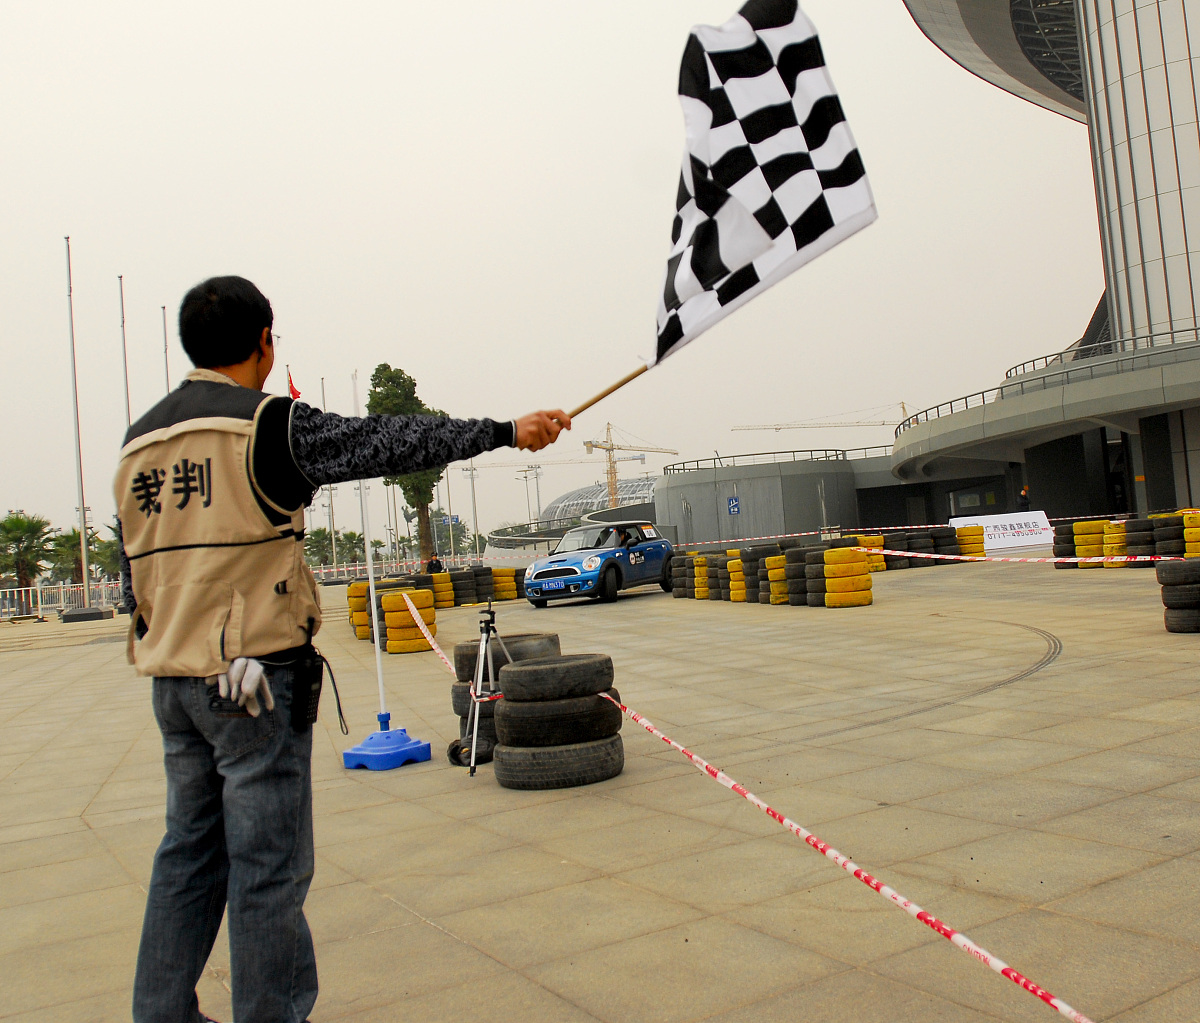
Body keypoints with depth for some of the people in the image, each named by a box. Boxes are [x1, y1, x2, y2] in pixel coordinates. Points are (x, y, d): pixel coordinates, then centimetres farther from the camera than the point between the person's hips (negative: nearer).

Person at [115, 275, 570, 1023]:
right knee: (269, 865, 2)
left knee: (190, 852, 18)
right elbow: (393, 442, -11)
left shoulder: (140, 443, 12)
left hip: (173, 681, 8)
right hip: (257, 679, -8)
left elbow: (135, 574, 16)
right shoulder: (267, 424, -11)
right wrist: (506, 431, -3)